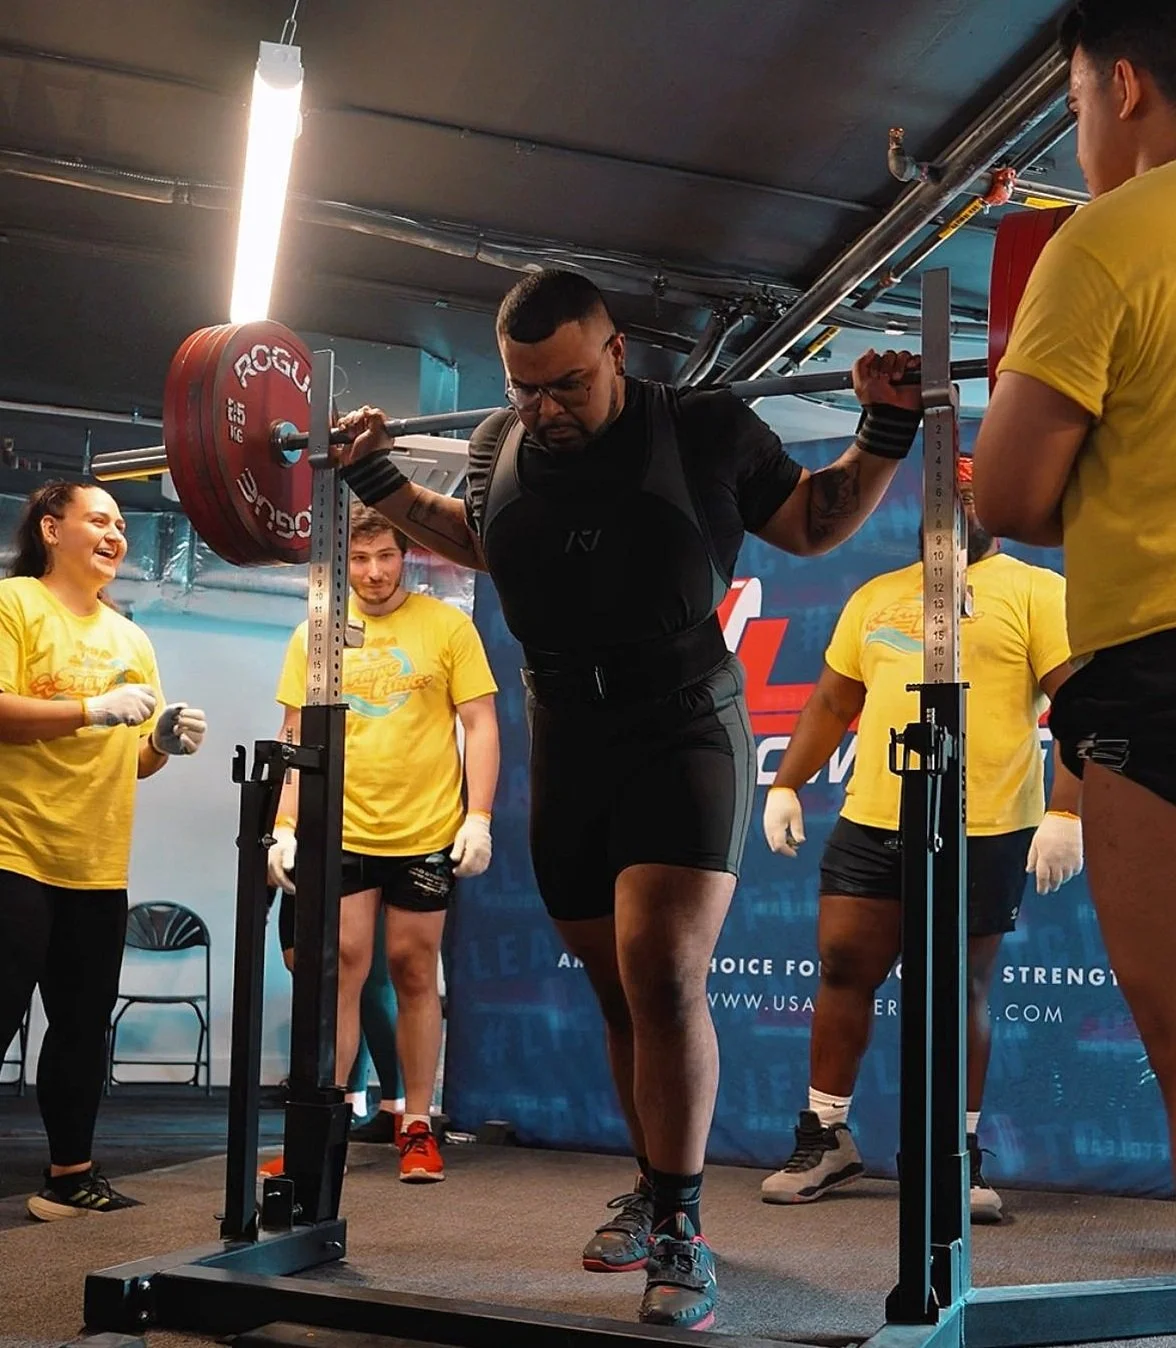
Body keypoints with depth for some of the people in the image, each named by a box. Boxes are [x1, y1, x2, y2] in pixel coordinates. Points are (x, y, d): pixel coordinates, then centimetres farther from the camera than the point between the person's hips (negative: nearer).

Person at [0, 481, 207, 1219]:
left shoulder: (131, 638, 16)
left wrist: (168, 741, -3)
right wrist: (97, 709, -21)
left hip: (99, 865, 7)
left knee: (85, 1025, 10)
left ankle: (70, 1173, 19)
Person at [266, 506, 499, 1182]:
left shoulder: (447, 625, -1)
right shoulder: (314, 634, 5)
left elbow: (481, 725, -2)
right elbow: (297, 737, 7)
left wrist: (479, 817, -10)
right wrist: (285, 827, -1)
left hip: (426, 833, -1)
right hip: (340, 834, 1)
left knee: (415, 974, 7)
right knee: (340, 974, 1)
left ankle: (418, 1127, 16)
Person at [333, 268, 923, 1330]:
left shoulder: (702, 430, -8)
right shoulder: (500, 446, 4)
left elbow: (815, 522, 6)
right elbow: (471, 538, 26)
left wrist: (886, 433, -7)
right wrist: (377, 477, 20)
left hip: (683, 735, -5)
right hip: (567, 751, 5)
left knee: (662, 974, -18)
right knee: (624, 994, 11)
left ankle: (678, 1233, -9)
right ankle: (653, 1194, 27)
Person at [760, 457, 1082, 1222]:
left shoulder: (1036, 591, 1)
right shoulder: (876, 596, 17)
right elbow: (831, 703, 21)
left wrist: (1066, 813, -17)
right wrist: (786, 786, 11)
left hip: (984, 834, -4)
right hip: (871, 824, 5)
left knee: (962, 992, 3)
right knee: (843, 968, 4)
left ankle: (960, 1156, 15)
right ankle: (826, 1139, 17)